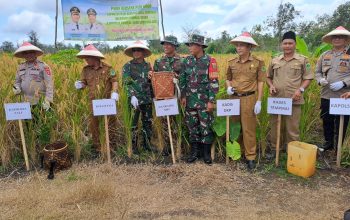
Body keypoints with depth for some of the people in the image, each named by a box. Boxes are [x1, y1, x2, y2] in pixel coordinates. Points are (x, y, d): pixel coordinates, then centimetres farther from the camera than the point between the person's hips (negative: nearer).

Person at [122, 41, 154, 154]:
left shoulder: (148, 65, 9)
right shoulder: (128, 66, -3)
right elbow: (126, 83, -10)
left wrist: (153, 95, 13)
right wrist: (132, 96, -22)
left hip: (147, 99, 4)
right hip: (135, 99, -4)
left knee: (148, 122, 11)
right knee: (133, 123, 2)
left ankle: (147, 144, 25)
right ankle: (133, 146, 14)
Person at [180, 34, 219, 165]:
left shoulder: (210, 61, -9)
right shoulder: (187, 61, 5)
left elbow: (214, 83, -10)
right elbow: (183, 79, 11)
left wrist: (211, 101, -14)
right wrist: (183, 96, 5)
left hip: (204, 100, -4)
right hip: (190, 100, 4)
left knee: (206, 127, 4)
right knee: (192, 126, 10)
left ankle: (206, 153, 18)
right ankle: (194, 151, 23)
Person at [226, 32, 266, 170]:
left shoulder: (258, 62, -3)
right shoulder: (232, 63, 6)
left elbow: (260, 82, -3)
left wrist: (259, 101, -8)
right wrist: (228, 87, -4)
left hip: (249, 99, -4)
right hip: (234, 98, 4)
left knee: (248, 128, 1)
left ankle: (250, 157, 13)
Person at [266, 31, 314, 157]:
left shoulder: (302, 60, 2)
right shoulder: (274, 61, 10)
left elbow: (308, 78, 3)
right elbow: (268, 77, 19)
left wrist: (300, 89, -14)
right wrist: (270, 86, -1)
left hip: (293, 100, -3)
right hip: (276, 99, 3)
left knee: (292, 127, 3)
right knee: (275, 126, 12)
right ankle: (274, 149, 27)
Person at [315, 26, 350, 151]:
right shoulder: (325, 55, 11)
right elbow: (318, 71, 15)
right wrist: (320, 80, -5)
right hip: (326, 96, 4)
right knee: (327, 122, 14)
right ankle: (328, 143, 32)